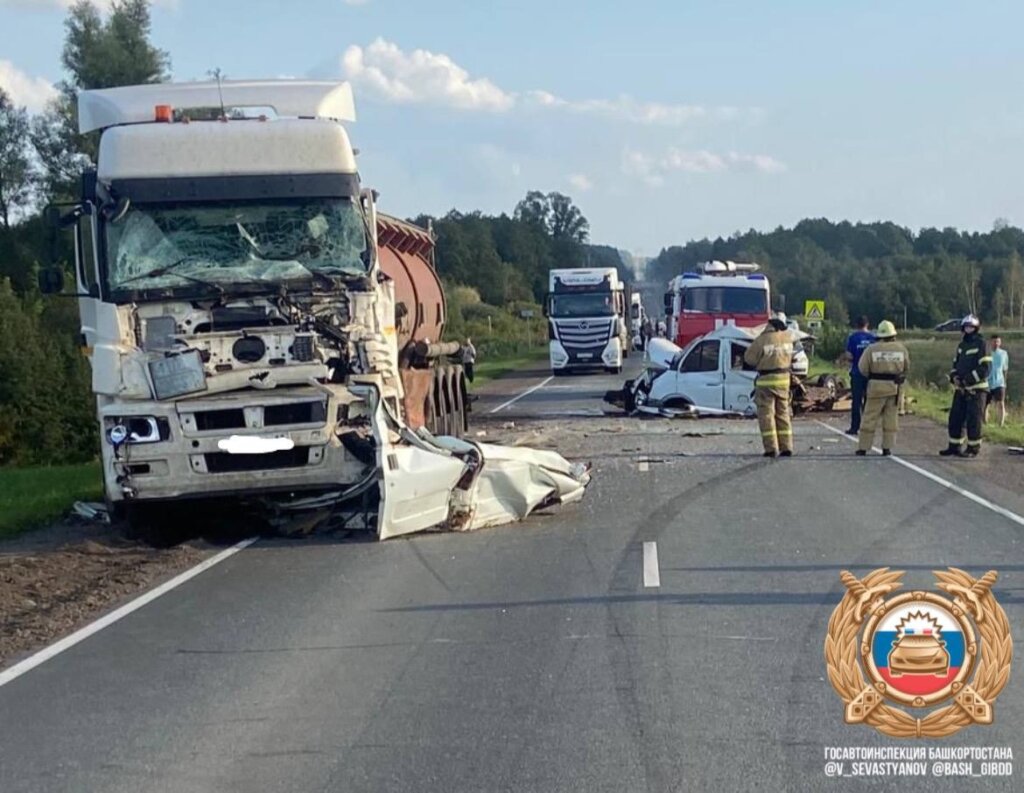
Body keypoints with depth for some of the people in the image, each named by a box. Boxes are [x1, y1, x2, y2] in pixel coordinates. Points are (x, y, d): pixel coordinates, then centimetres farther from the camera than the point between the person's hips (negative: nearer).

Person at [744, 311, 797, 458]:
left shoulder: (762, 340, -15)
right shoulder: (787, 337, 0)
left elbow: (749, 358, -7)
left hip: (767, 380, -5)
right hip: (784, 379, 5)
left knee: (766, 414, 1)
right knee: (783, 413, 13)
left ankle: (771, 448, -4)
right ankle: (786, 447, 12)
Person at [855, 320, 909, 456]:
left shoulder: (871, 349, -8)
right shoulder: (901, 348, 1)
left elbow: (863, 368, -6)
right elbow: (907, 368, 10)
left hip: (876, 386, -2)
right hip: (895, 386, 2)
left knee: (870, 418, 3)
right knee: (891, 418, 9)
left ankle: (863, 447, 4)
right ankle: (887, 447, 8)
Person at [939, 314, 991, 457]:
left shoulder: (981, 344, -8)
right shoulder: (961, 345, 15)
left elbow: (985, 368, -15)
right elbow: (956, 364, 21)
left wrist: (967, 380, -17)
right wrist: (954, 377, 0)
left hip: (976, 389, -7)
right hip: (961, 389, 7)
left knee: (973, 420, -3)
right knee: (955, 418, 7)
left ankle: (973, 448, 5)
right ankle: (954, 447, 16)